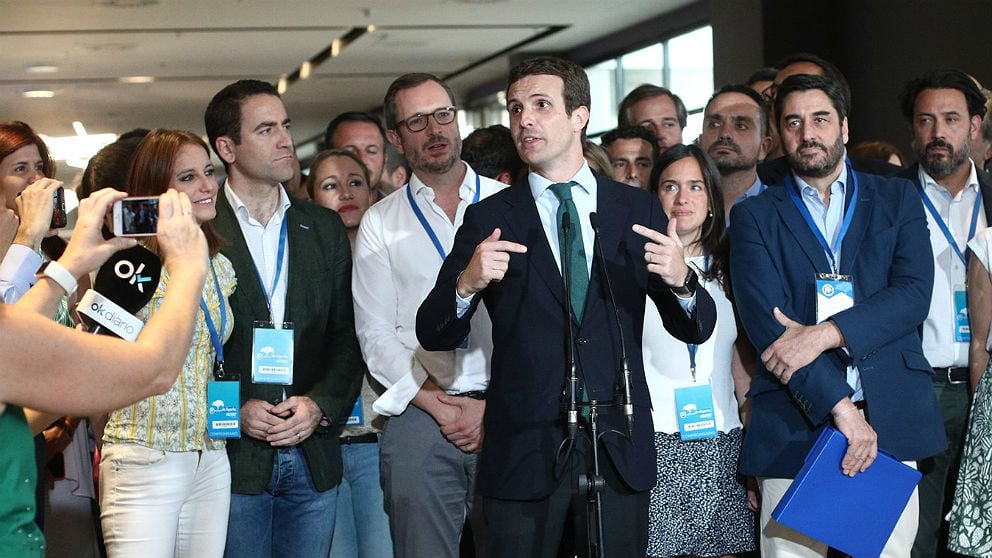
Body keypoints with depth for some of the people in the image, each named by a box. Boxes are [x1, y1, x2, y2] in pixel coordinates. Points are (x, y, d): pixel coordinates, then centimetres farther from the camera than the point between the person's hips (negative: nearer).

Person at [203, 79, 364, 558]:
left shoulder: (325, 228, 12)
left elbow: (345, 334, 10)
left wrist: (322, 405, -5)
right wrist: (234, 411, -13)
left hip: (313, 459, 4)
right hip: (231, 458, -4)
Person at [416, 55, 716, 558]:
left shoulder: (639, 210, 7)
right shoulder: (488, 219, 4)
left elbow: (695, 329, 7)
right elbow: (434, 335, 0)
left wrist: (680, 281, -16)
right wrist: (467, 283, -21)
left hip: (620, 447, 1)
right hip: (523, 453, -1)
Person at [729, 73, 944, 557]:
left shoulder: (896, 200, 14)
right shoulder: (754, 216, 9)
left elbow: (915, 293, -1)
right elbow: (762, 320, -4)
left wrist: (824, 333, -15)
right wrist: (839, 406, -14)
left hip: (891, 421, 1)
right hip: (795, 423, -1)